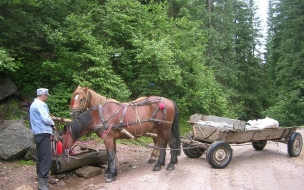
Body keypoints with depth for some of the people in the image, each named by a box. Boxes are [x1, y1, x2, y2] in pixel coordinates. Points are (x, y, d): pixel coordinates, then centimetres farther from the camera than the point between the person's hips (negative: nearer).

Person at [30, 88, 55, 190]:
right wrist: (53, 124, -1)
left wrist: (49, 118, 12)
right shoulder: (40, 104, -14)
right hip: (43, 134, -11)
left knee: (40, 158, 15)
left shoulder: (34, 104, 18)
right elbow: (46, 119, -19)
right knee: (46, 159, -10)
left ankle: (41, 181, 23)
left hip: (38, 134, 11)